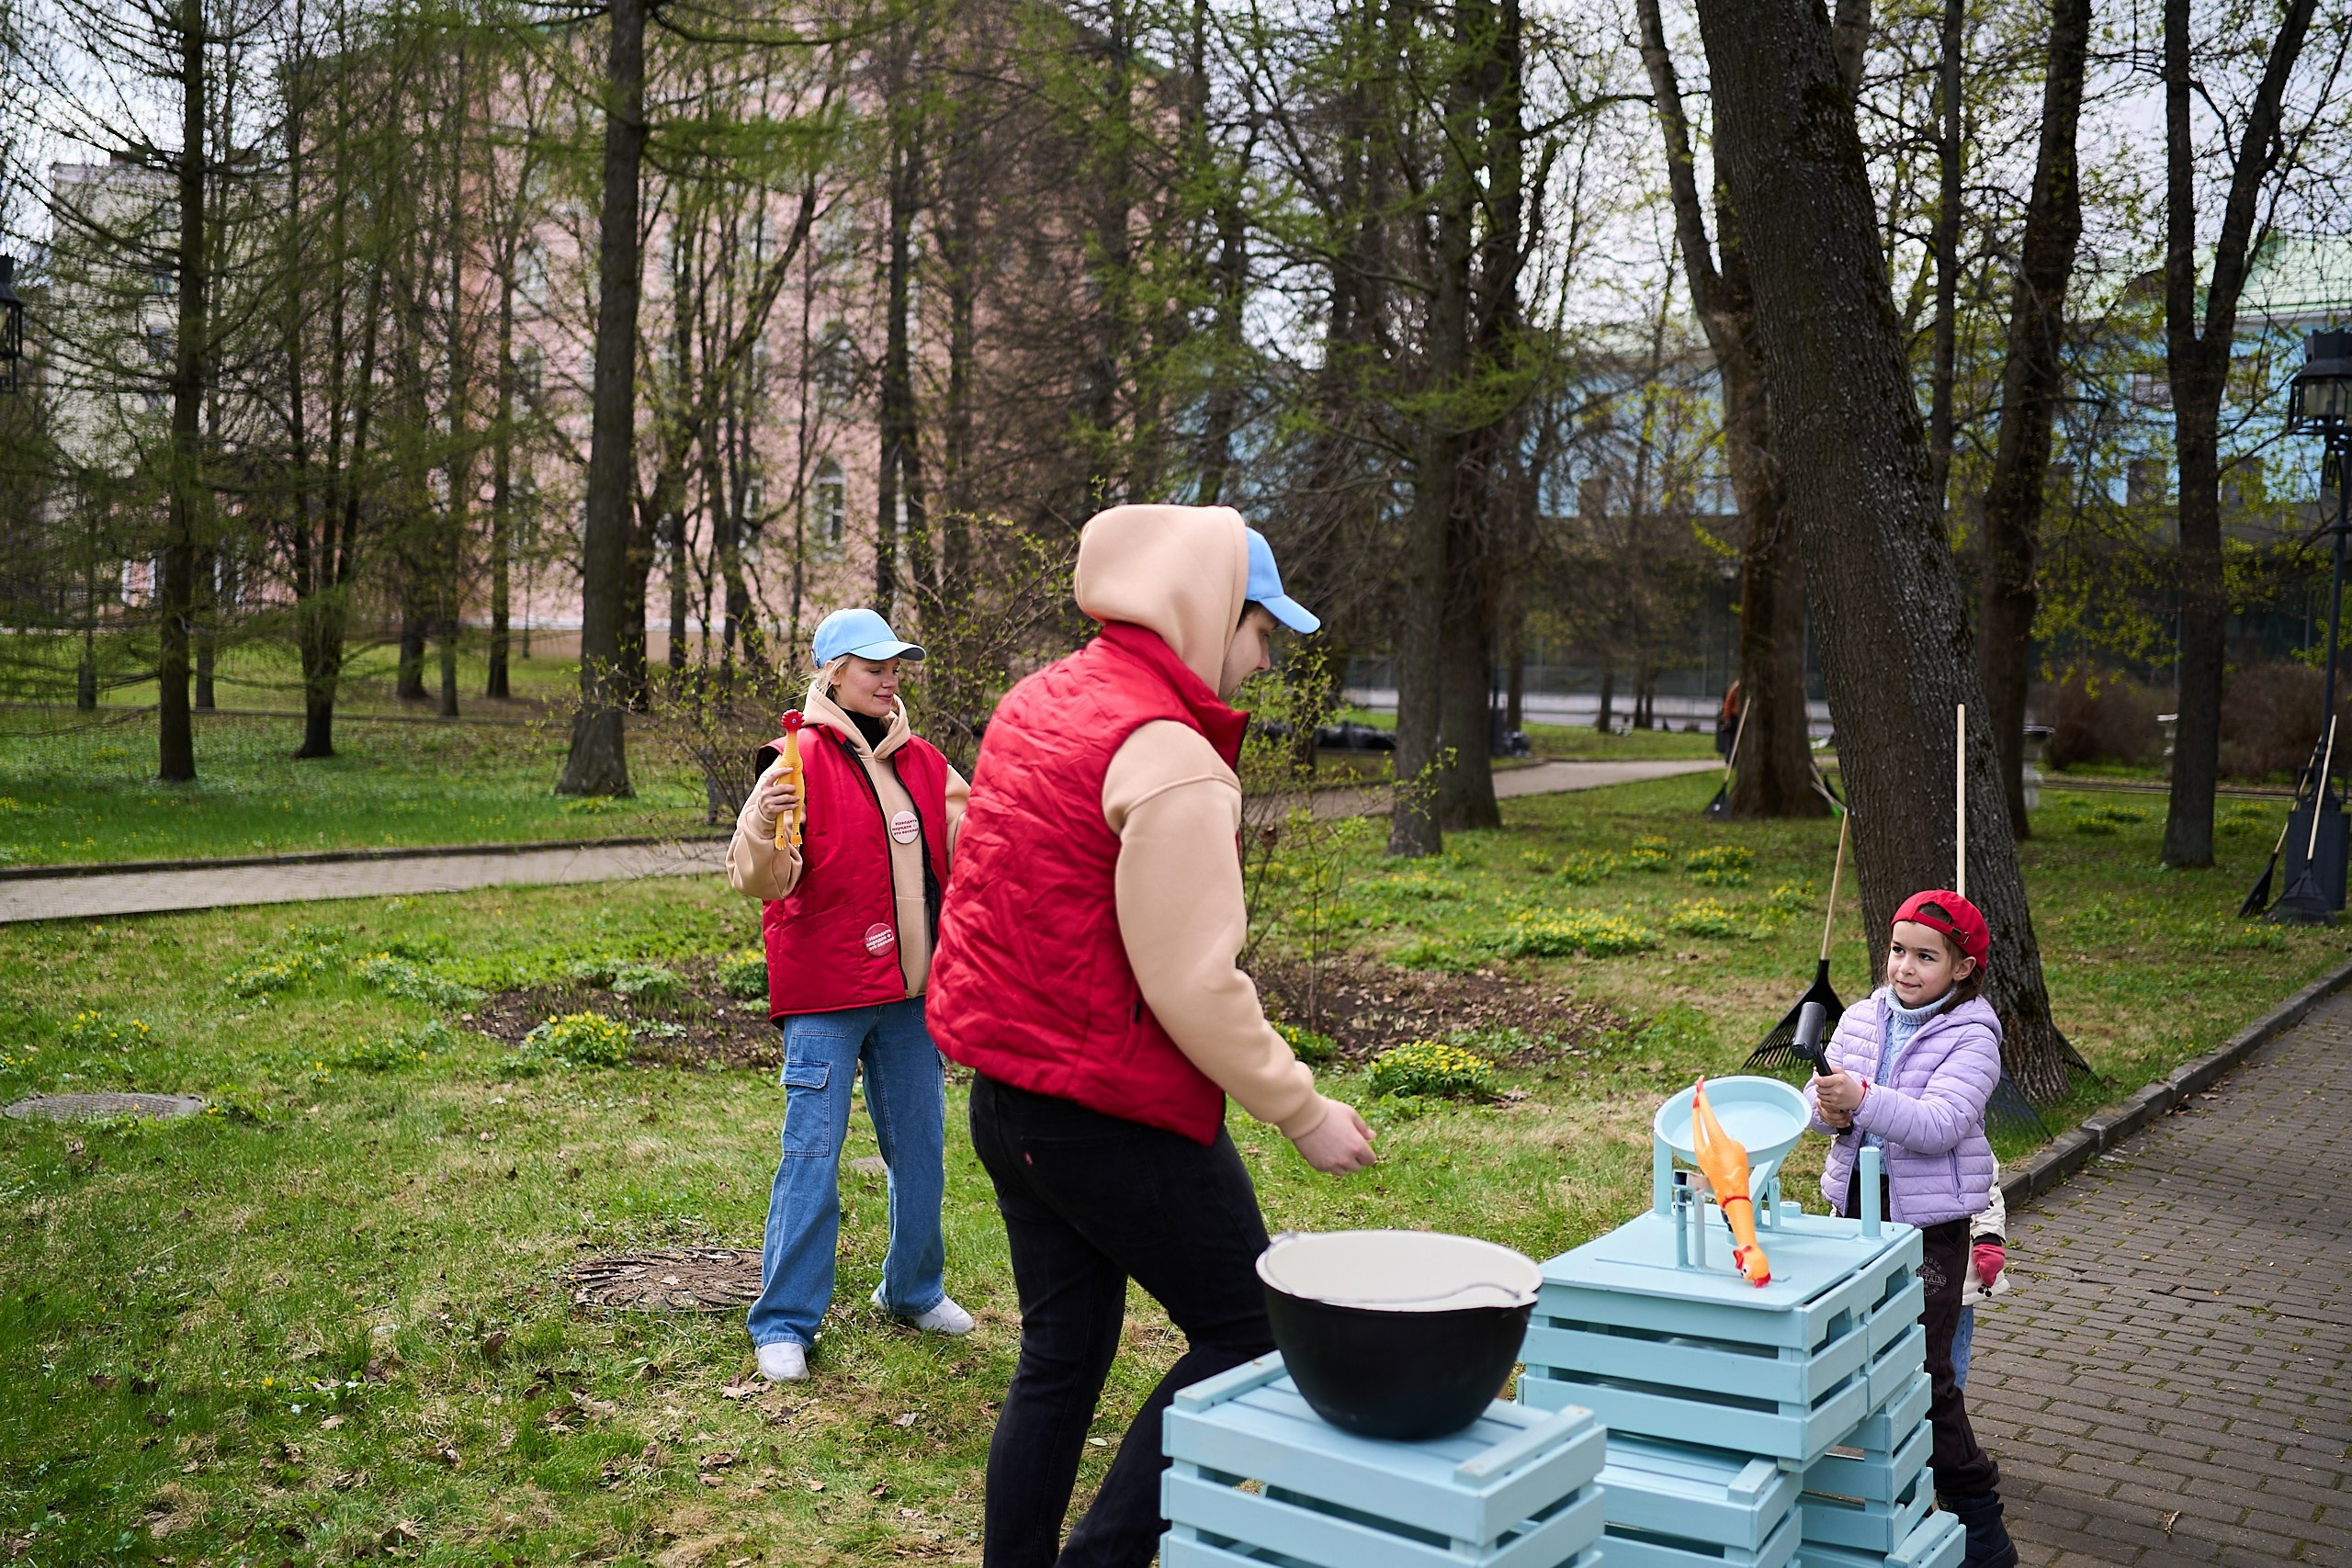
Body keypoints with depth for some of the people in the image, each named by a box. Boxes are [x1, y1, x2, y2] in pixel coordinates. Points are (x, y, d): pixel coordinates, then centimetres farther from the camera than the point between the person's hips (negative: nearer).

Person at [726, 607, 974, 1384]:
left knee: (920, 1148, 14)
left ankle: (913, 1290, 32)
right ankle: (785, 1322, 7)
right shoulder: (802, 762, -9)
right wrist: (765, 827, -37)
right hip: (825, 1000, -6)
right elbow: (759, 878, -17)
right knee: (812, 1155, -4)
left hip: (911, 990, 6)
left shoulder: (923, 763, 8)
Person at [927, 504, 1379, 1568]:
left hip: (1007, 1096, 9)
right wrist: (1303, 1112, -12)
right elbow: (1194, 984, -21)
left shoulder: (1034, 704, 8)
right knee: (1246, 1340, 6)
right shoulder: (1168, 756, -20)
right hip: (1116, 1113, -9)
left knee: (1061, 1358, 18)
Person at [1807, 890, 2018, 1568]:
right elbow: (1821, 1099, 4)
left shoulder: (1971, 1036, -11)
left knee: (1924, 1372, -4)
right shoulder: (1863, 1018, 6)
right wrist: (1829, 1109, -19)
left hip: (1929, 1221, -5)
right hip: (1858, 1205, 5)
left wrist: (1863, 1099, -37)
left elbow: (1940, 1124, -24)